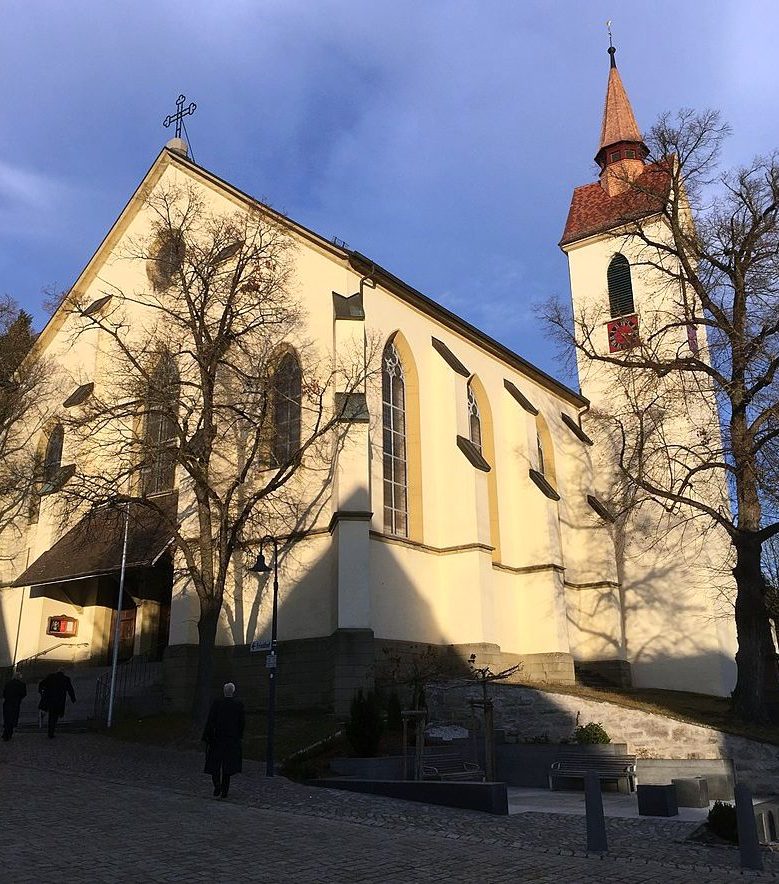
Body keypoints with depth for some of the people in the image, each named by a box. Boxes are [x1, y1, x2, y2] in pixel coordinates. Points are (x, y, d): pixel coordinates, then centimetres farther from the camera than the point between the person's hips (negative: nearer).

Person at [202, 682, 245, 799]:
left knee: (215, 764, 11)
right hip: (232, 739, 1)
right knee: (227, 765, 12)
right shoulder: (239, 705, -6)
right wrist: (239, 735, 14)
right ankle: (224, 791, 13)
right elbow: (242, 722, -1)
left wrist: (207, 737, -5)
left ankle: (217, 787, -7)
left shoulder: (216, 703, -10)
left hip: (217, 738, -1)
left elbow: (210, 721, -11)